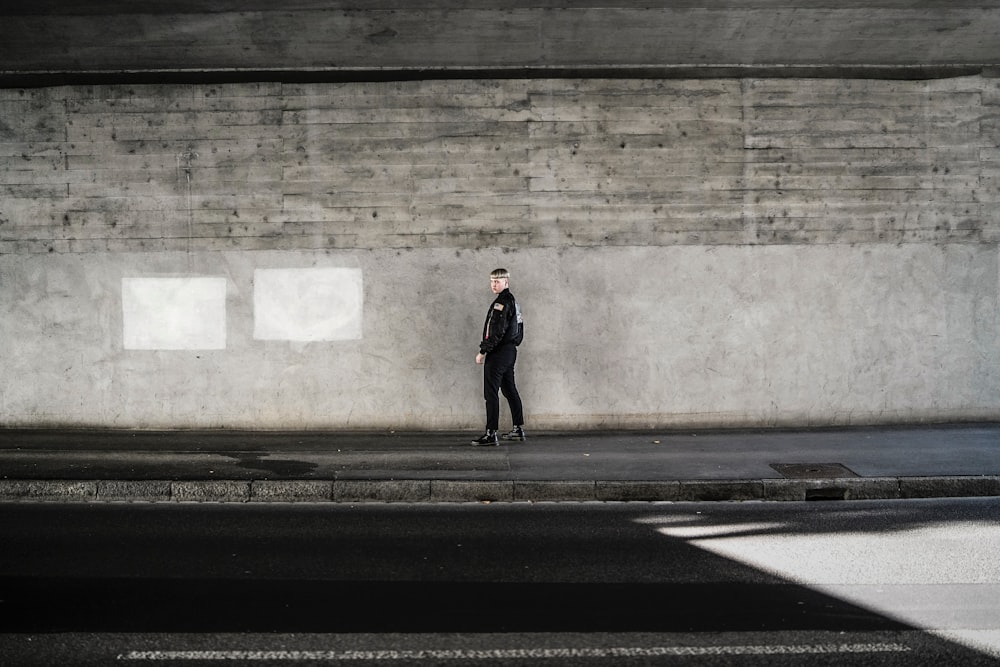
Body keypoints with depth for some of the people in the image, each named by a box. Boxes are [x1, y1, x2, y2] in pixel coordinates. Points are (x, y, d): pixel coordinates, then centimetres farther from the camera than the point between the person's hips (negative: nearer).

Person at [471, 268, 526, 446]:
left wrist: (483, 351, -16)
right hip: (510, 350, 10)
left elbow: (496, 332, -22)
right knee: (509, 390, 17)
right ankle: (518, 429, 23)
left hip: (498, 352, -10)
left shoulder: (502, 302, -15)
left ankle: (491, 434, -10)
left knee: (491, 393, -9)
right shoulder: (512, 301, 16)